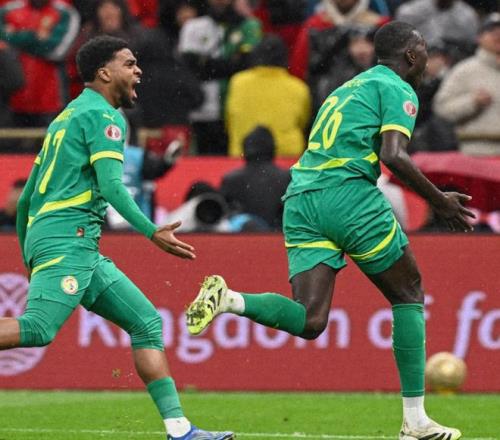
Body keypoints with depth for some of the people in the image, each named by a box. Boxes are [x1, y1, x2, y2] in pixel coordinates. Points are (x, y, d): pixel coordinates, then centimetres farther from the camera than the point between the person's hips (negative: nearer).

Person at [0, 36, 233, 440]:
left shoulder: (65, 118, 26)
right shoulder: (103, 115, -2)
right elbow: (111, 185, -16)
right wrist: (151, 232, -20)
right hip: (68, 236, -10)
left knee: (147, 323, 6)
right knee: (37, 328, -26)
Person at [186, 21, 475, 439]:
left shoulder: (347, 89, 30)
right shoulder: (398, 90, 4)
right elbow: (393, 155, -12)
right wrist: (440, 201, -2)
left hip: (300, 200, 7)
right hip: (348, 193, -7)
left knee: (310, 321, -3)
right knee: (409, 296, 9)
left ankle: (227, 298, -27)